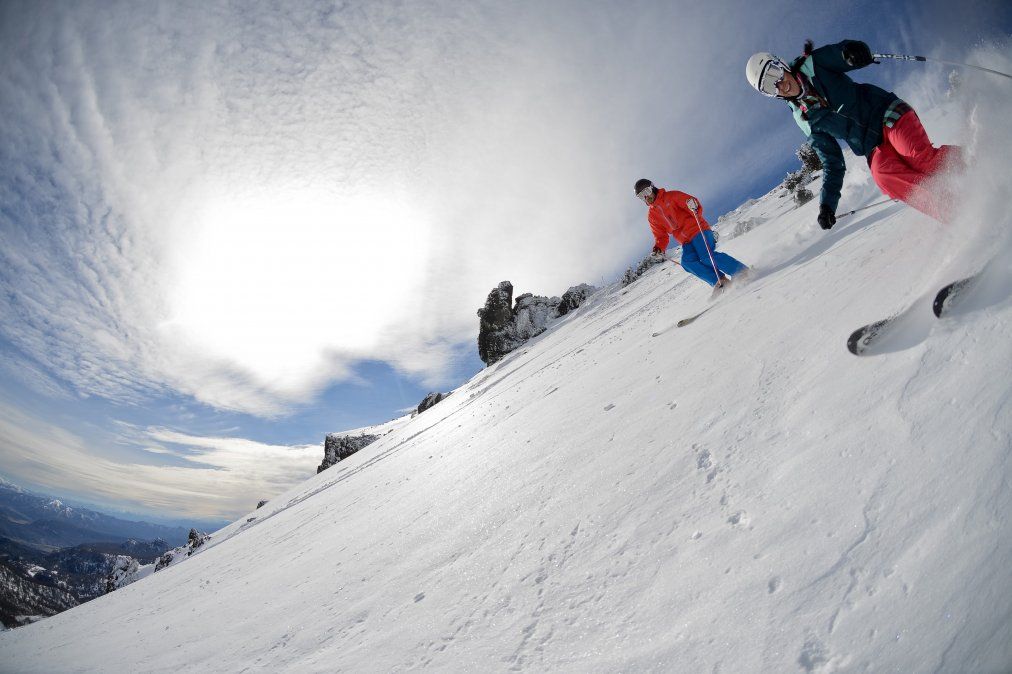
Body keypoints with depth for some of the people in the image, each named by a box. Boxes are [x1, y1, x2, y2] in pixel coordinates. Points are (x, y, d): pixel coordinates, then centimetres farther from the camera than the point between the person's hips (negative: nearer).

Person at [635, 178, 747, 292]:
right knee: (687, 262, -23)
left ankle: (744, 273, -15)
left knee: (707, 257, -24)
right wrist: (659, 247, -3)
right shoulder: (651, 216, 16)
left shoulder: (671, 196, 2)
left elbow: (692, 202, -5)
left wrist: (693, 207, -29)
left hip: (697, 230, -5)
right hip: (686, 241, 5)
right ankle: (719, 281, -20)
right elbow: (661, 235, 17)